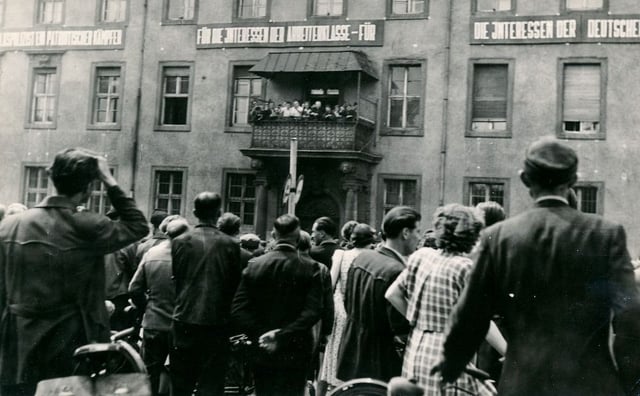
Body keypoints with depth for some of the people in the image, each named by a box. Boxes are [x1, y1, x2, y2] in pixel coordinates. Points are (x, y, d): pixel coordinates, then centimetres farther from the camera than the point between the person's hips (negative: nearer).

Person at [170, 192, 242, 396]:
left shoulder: (179, 242, -3)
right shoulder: (230, 245, -5)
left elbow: (175, 279, 5)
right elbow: (235, 283, 1)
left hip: (184, 320, 1)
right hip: (217, 322, -1)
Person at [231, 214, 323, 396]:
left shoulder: (254, 265, -3)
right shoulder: (310, 268, -9)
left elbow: (238, 310, -8)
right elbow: (313, 311, -19)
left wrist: (259, 336, -8)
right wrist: (283, 336, -18)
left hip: (262, 352, 2)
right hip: (296, 353, -2)